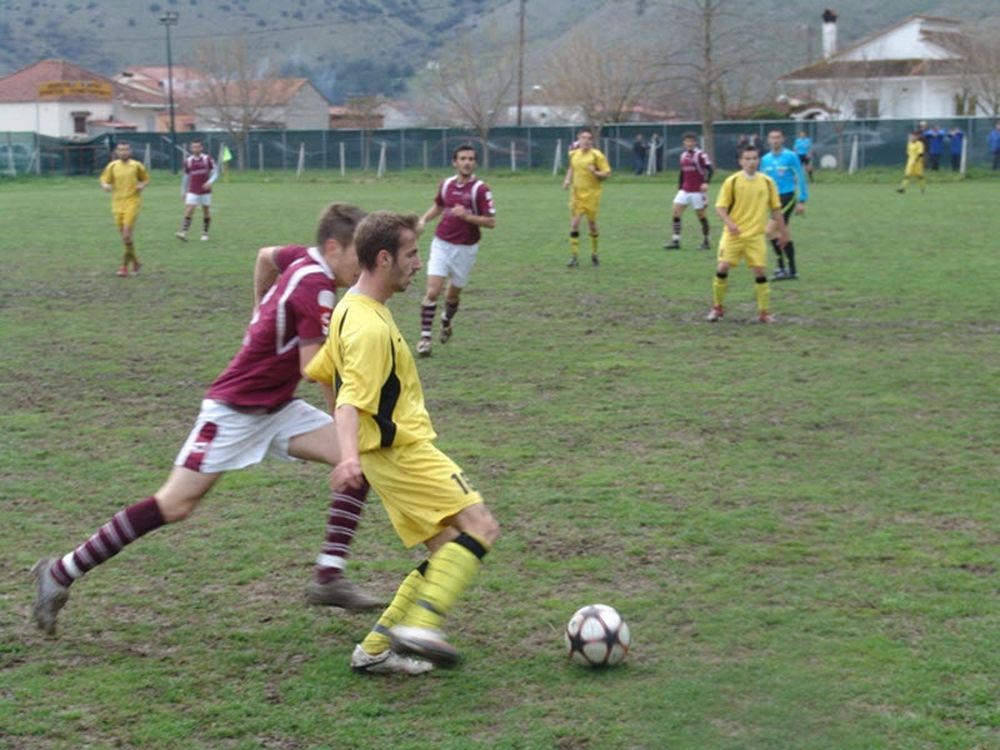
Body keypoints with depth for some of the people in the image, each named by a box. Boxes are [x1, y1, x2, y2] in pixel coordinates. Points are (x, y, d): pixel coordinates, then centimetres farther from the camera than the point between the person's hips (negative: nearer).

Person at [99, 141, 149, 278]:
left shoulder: (136, 166, 0)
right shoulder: (112, 166, 4)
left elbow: (146, 179, 13)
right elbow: (104, 181, 9)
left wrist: (142, 185, -9)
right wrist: (105, 186, -14)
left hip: (132, 201, -3)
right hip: (117, 203, 3)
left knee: (128, 234, -15)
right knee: (124, 236, 6)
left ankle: (124, 266, -8)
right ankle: (135, 262, 25)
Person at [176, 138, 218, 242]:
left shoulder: (207, 159, -4)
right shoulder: (188, 161, 3)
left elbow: (215, 173, -3)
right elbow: (186, 177, 13)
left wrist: (210, 182, -22)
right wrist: (184, 192, 15)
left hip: (205, 191, 0)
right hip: (192, 192, 0)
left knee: (206, 213, 7)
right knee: (188, 211, -13)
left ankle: (205, 233, 20)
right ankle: (184, 233, -22)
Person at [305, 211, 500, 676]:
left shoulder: (353, 308, 13)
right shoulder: (370, 326, -19)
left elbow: (320, 371, 25)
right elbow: (351, 401, -28)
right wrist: (349, 456, -44)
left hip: (400, 451, 10)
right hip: (402, 452, -10)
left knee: (451, 555, 9)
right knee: (480, 527, -18)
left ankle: (375, 649, 9)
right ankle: (420, 625, -27)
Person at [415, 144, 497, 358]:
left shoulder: (481, 189, -11)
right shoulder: (446, 184, 2)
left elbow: (491, 222, -15)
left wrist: (467, 215, -27)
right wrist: (423, 220, 5)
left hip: (465, 249, -2)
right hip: (442, 244, 2)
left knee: (453, 294, 13)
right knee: (433, 291, -13)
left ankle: (446, 322, 44)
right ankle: (425, 337, -7)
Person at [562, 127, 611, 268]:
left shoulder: (597, 155, -9)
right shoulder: (573, 154, 4)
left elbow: (607, 173, -8)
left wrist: (595, 173, -26)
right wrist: (568, 180, 4)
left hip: (592, 194, -3)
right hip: (576, 194, 3)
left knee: (592, 224, 5)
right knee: (574, 224, -7)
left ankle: (594, 254, 25)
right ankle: (574, 257, -3)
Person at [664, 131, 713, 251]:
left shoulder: (701, 155, -9)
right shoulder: (683, 156, 12)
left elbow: (709, 169, -18)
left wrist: (706, 182, -32)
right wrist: (679, 187, 20)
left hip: (697, 191, -6)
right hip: (685, 190, 6)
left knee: (700, 215, 2)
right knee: (676, 211, -6)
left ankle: (705, 241, 17)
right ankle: (676, 240, -5)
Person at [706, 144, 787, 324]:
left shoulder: (767, 182, 1)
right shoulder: (732, 181, -5)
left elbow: (776, 208, 11)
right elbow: (720, 207, -5)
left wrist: (782, 231, 12)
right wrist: (729, 223, -22)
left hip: (756, 235, 1)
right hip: (733, 235, -1)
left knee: (760, 272, -4)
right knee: (722, 268, -8)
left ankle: (763, 312, 6)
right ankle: (717, 308, 10)